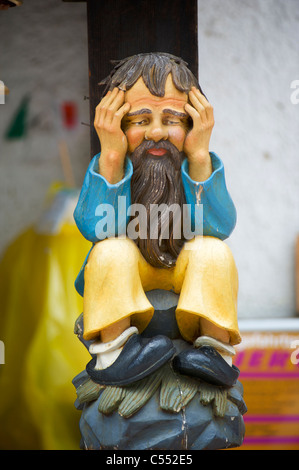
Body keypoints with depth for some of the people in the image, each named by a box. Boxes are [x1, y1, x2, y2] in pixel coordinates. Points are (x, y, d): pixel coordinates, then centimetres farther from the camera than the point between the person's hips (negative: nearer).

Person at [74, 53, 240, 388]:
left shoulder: (202, 166, -12)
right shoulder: (105, 166, -13)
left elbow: (218, 228, -29)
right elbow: (96, 228, -29)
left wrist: (199, 157, -36)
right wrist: (111, 157, -35)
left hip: (189, 277, 1)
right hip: (120, 285, 0)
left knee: (213, 250, -29)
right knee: (112, 250, -30)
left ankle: (217, 350, -24)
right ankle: (112, 349, -25)